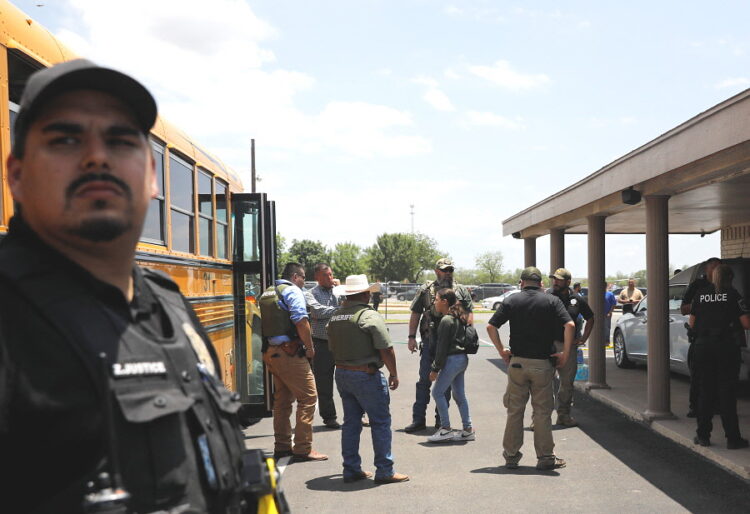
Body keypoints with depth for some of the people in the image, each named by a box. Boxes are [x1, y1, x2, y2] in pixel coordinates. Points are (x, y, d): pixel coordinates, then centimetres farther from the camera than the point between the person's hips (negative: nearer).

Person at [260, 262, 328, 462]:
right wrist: (310, 348, -9)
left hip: (271, 352, 9)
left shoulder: (267, 293, 18)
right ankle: (303, 449, -4)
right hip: (289, 353, -9)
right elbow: (301, 321, -18)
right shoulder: (293, 291, -8)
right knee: (308, 396, -3)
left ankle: (282, 446, 22)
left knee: (282, 399, 17)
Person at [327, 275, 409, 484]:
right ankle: (384, 471, 5)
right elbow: (386, 349, -17)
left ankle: (351, 469, 18)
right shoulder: (370, 316, -15)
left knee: (351, 422, 14)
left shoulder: (334, 318, 7)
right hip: (366, 375, -7)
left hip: (341, 373, 7)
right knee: (381, 422, 2)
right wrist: (393, 374, -6)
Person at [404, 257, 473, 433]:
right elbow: (415, 314, 7)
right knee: (424, 381, 1)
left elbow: (469, 315, 7)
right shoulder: (425, 290, 6)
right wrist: (412, 337, -1)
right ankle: (418, 419, 6)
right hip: (430, 343, -1)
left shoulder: (461, 291, 7)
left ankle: (441, 420, 17)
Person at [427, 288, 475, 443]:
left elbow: (442, 347, -16)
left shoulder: (446, 320, -15)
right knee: (459, 394, 13)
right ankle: (468, 430, 15)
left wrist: (435, 368, -11)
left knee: (437, 392, -2)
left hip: (453, 359, -9)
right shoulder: (458, 318, 13)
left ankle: (446, 429, 0)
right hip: (462, 358, 9)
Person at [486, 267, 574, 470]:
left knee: (515, 411, 9)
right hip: (542, 364, -1)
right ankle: (545, 457, 10)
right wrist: (565, 354, -6)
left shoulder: (512, 301, 3)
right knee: (542, 411, 7)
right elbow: (570, 325, -12)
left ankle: (511, 456, 15)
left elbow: (491, 326, -3)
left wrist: (501, 350, 5)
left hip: (517, 362, 1)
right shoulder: (552, 301, 0)